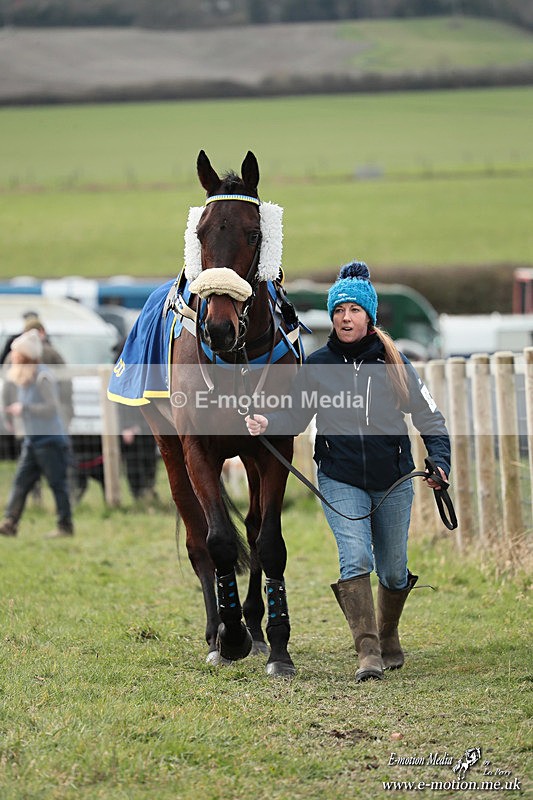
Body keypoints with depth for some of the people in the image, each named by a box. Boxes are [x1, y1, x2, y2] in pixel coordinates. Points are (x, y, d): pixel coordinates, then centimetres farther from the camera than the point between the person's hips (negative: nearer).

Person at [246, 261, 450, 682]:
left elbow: (429, 417, 2)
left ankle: (389, 638, 37)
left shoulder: (393, 363, -1)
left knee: (393, 570, 11)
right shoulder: (318, 365, 1)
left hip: (393, 481, 1)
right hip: (340, 481, -1)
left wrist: (440, 463, -10)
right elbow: (296, 417, 5)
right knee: (355, 559, -19)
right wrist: (267, 424, -16)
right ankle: (367, 652, -20)